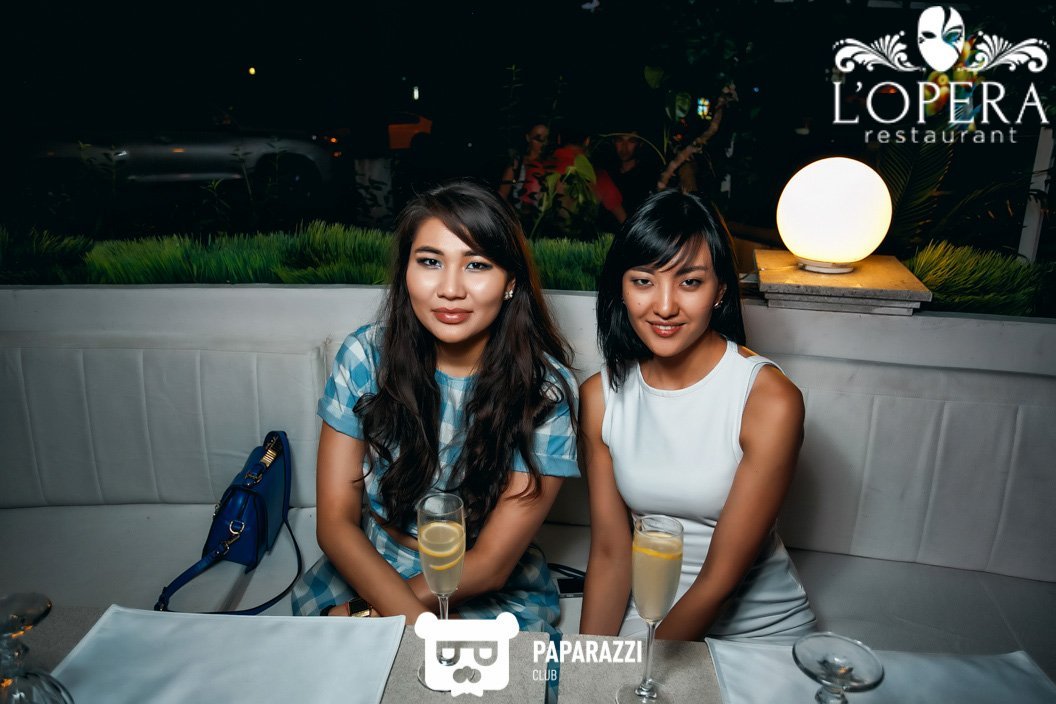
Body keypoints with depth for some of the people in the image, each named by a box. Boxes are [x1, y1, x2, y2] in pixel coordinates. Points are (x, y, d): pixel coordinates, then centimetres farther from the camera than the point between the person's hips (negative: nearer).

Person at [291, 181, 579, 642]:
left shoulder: (545, 387, -16)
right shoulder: (365, 357, -10)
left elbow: (491, 564, -13)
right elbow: (335, 521, -9)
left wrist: (367, 616, -17)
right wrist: (415, 620, -23)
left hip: (495, 597, 0)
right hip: (367, 567, 1)